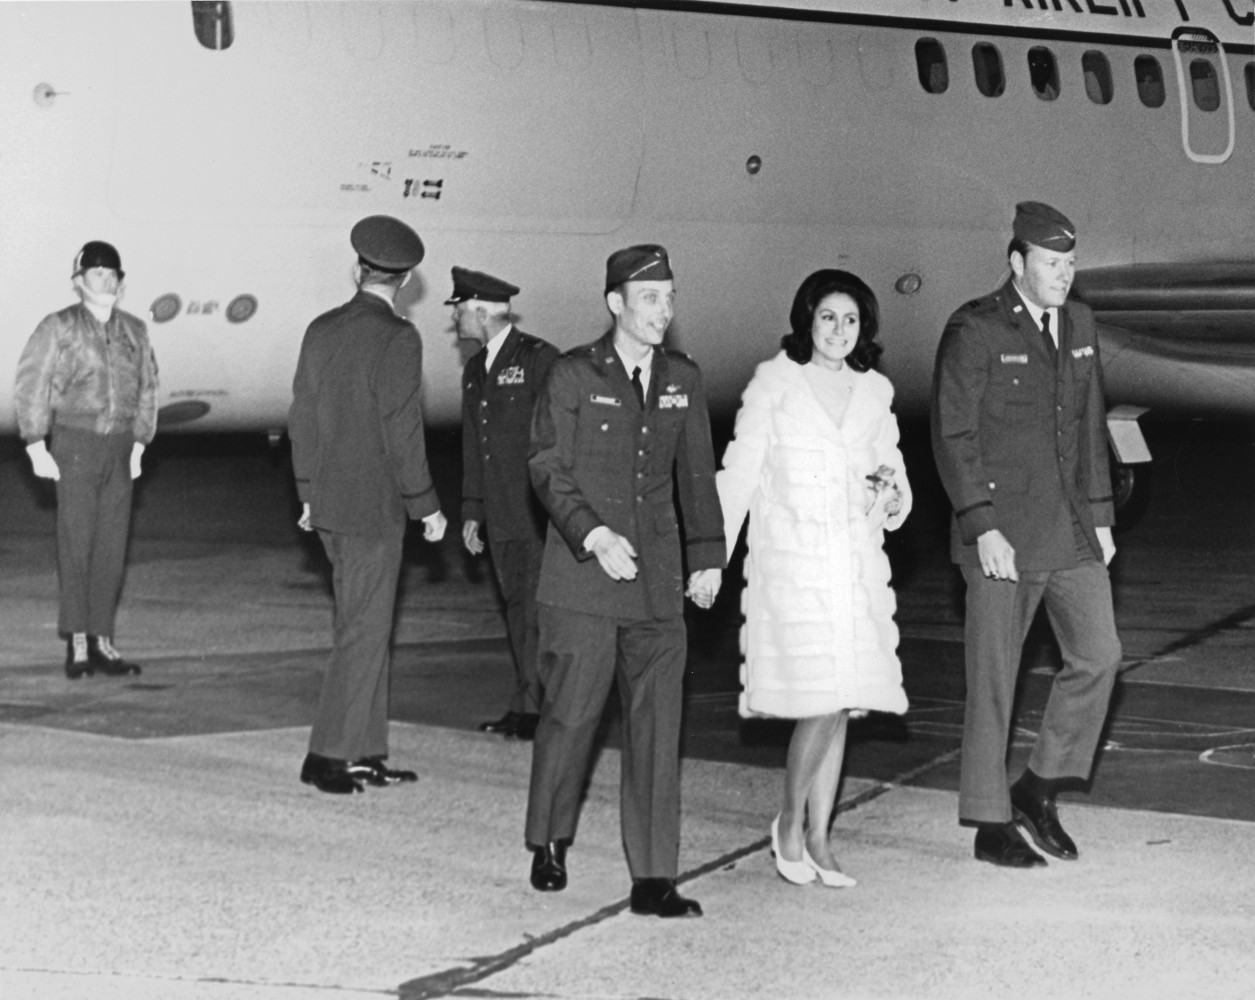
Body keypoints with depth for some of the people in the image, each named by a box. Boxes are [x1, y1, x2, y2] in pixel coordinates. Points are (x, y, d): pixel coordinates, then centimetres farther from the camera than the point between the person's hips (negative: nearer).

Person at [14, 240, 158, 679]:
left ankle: (101, 640, 10)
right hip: (75, 443, -4)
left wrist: (139, 444, 10)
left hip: (119, 448, 4)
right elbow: (30, 388, -2)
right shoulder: (58, 328, -2)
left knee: (112, 544, 4)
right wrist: (36, 447, -6)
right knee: (76, 541, -6)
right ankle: (76, 643, -2)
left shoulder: (134, 331, 10)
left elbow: (146, 388, 16)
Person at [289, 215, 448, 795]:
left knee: (365, 626, 14)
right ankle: (328, 756, -1)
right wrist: (425, 507, -8)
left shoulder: (322, 331, 7)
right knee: (363, 631, -1)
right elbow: (401, 432, -16)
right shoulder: (397, 339, -14)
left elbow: (302, 417, 13)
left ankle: (365, 753, 18)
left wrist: (308, 492, 22)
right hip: (374, 508, -7)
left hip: (329, 506, 7)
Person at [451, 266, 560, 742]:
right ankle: (526, 707, 12)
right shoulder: (475, 371, 17)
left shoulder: (539, 359, -7)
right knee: (516, 608, 9)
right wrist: (471, 510, 17)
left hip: (537, 511, -7)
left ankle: (536, 708, -5)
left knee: (536, 608, -8)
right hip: (500, 516, 7)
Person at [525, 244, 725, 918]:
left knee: (657, 728, -1)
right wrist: (593, 535, -18)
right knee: (570, 715, 3)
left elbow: (697, 475, 17)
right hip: (581, 582, -3)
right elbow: (548, 469, -6)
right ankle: (548, 845, 26)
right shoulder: (573, 377, -3)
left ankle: (653, 880, 1)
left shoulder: (682, 380, 10)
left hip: (657, 584, 3)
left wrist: (707, 556, 13)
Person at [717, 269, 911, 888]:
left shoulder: (874, 391, 10)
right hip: (791, 563, -4)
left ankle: (818, 840, 14)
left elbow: (890, 467, 20)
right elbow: (740, 472, -2)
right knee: (821, 701, -13)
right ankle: (790, 824, 7)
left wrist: (892, 494, -5)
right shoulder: (774, 383, -2)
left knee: (841, 705, 5)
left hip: (857, 562, 5)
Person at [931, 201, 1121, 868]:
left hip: (1070, 528, 6)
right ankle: (990, 825, 12)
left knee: (1098, 655, -3)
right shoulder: (975, 330, -10)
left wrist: (1100, 515, 13)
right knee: (993, 678, 2)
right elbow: (952, 435, -12)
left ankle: (1039, 789, 14)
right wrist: (982, 526, -17)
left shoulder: (1078, 323, 11)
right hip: (1004, 533, -6)